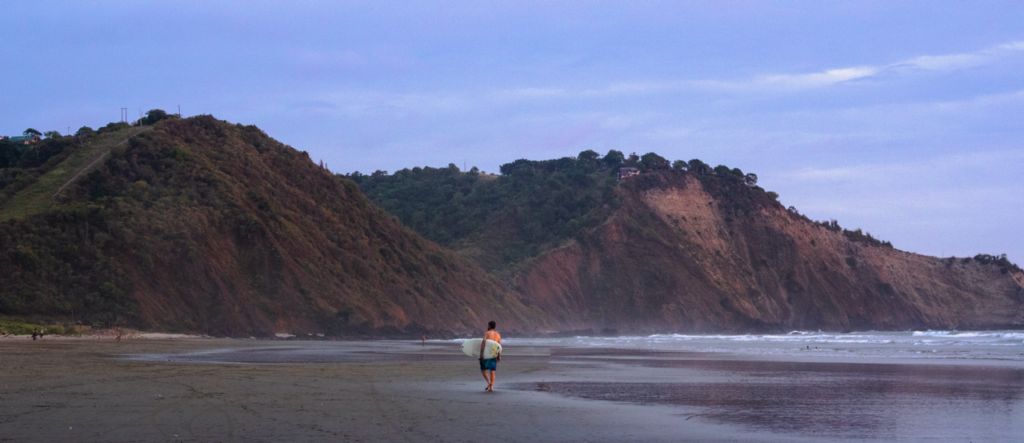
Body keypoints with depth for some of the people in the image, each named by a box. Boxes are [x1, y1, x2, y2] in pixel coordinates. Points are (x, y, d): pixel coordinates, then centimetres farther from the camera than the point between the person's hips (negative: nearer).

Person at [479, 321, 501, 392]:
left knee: (483, 370, 7)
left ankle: (489, 382, -17)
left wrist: (481, 353, -21)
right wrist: (499, 356, 9)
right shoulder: (498, 334, 8)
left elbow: (483, 342, -21)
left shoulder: (486, 333, -6)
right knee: (492, 372, 8)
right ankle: (491, 387, 1)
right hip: (494, 355, 4)